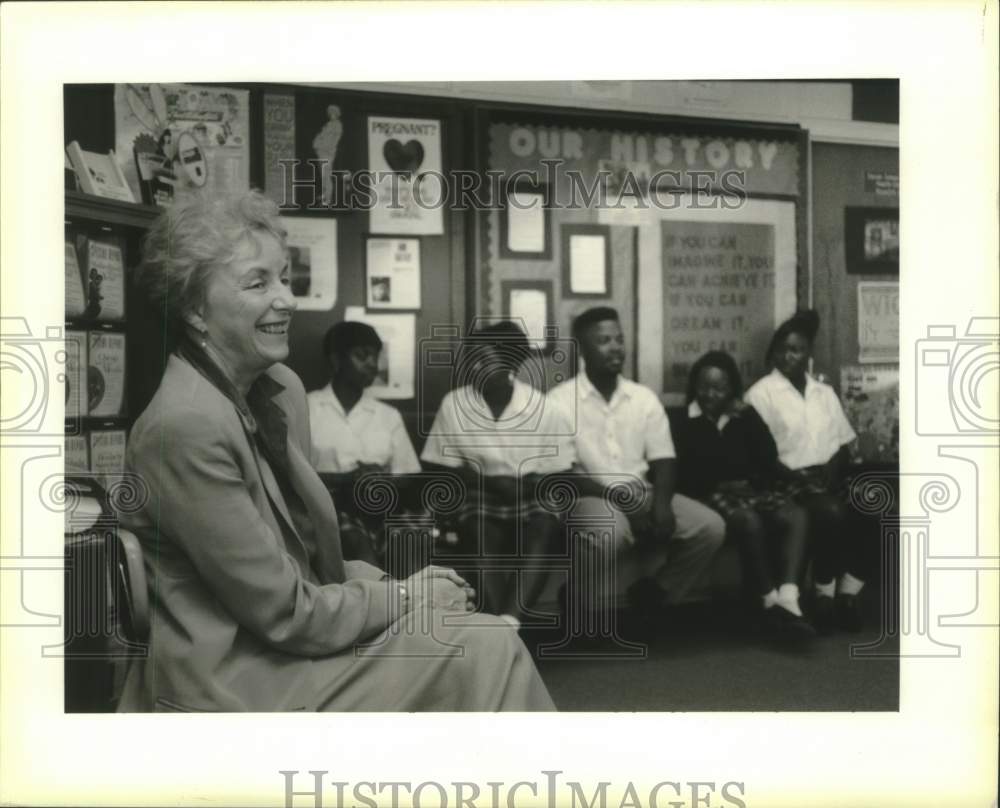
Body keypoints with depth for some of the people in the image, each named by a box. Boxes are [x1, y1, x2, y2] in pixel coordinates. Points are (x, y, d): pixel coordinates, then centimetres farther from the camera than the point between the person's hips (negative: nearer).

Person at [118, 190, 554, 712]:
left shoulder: (281, 389, 3)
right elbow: (283, 612, -20)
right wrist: (405, 597, -10)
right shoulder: (184, 426, -23)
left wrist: (385, 582, -5)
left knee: (488, 640, -4)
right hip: (238, 684, -7)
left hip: (282, 643, 7)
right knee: (486, 649, -12)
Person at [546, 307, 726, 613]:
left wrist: (662, 502, -14)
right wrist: (613, 496, -20)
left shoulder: (644, 397, 10)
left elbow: (663, 460, 6)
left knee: (711, 527, -14)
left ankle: (656, 594, 7)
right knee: (610, 533, -39)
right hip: (590, 496, -5)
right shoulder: (560, 401, -5)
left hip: (643, 494, 5)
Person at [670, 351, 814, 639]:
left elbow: (769, 461, 5)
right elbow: (682, 476, -5)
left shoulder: (743, 417, 18)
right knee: (750, 520, -37)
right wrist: (721, 484, -10)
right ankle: (771, 601, -30)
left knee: (797, 515, -26)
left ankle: (787, 598, -42)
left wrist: (748, 417, -2)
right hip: (711, 495, -4)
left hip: (751, 490, 5)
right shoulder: (681, 422, 7)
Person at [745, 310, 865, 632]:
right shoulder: (761, 393, 2)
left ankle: (849, 591, -13)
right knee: (831, 512, -32)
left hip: (828, 478, 5)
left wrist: (830, 473, -6)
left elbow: (842, 444, 14)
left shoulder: (826, 393, 18)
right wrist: (796, 478, -15)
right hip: (789, 481, -4)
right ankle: (825, 594, -14)